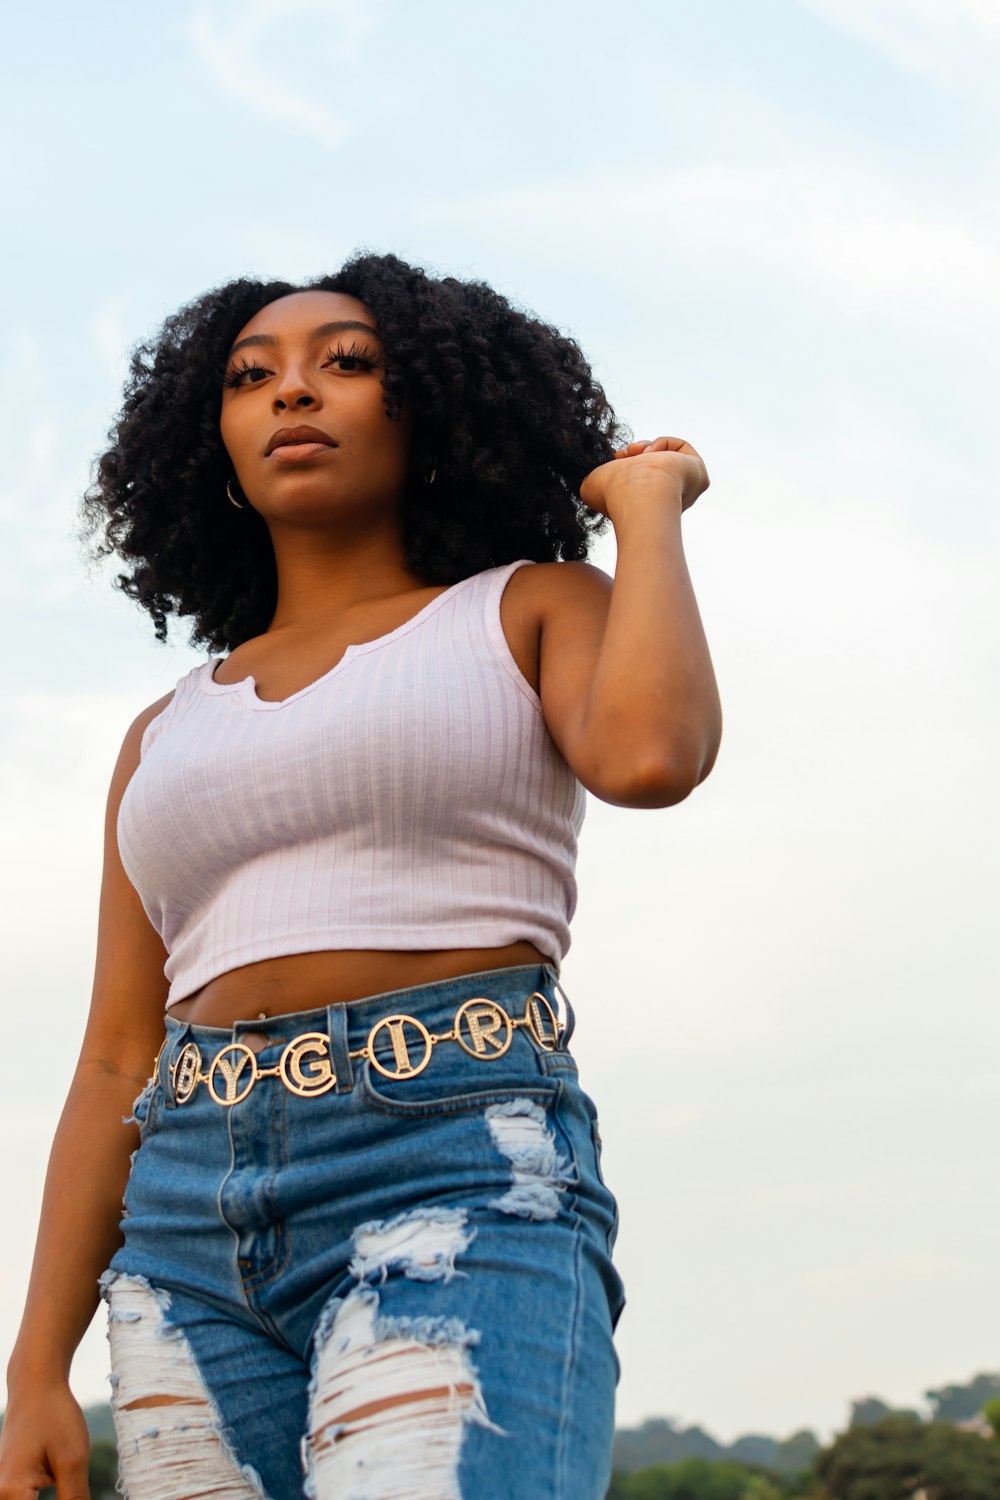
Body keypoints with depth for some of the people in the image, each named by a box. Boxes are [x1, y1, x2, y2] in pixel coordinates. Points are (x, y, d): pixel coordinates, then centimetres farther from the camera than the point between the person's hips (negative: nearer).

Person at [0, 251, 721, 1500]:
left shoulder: (530, 613, 13)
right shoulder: (168, 737, 22)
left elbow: (648, 757, -12)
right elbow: (114, 1066, 18)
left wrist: (646, 506, 5)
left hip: (456, 1176, -5)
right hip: (189, 1226, 5)